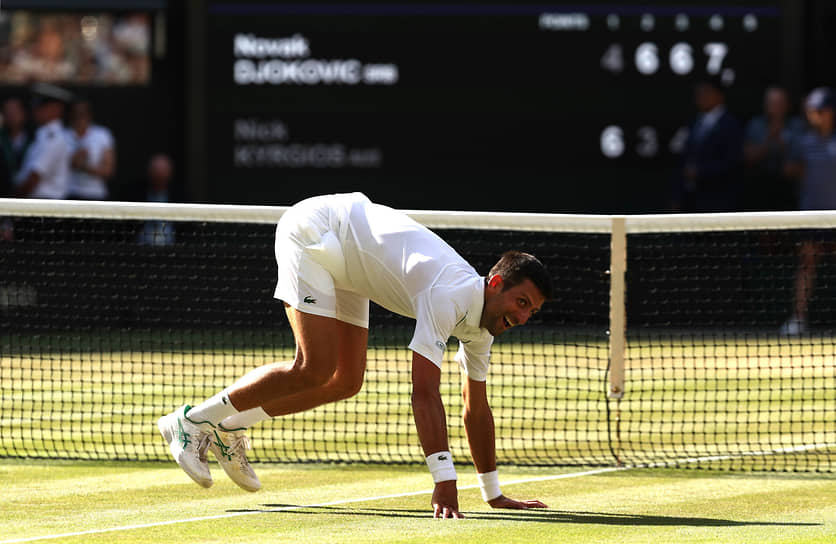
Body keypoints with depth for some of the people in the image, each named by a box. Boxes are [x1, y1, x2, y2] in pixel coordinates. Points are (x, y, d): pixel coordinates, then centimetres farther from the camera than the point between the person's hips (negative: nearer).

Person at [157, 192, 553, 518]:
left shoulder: (481, 326, -3)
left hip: (342, 261, 9)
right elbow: (424, 393, -38)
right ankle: (191, 421, -10)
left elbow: (475, 409, 9)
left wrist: (494, 495, 10)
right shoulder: (451, 297, -31)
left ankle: (228, 427, 17)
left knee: (346, 382, 6)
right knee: (315, 369, -20)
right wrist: (445, 483, -41)